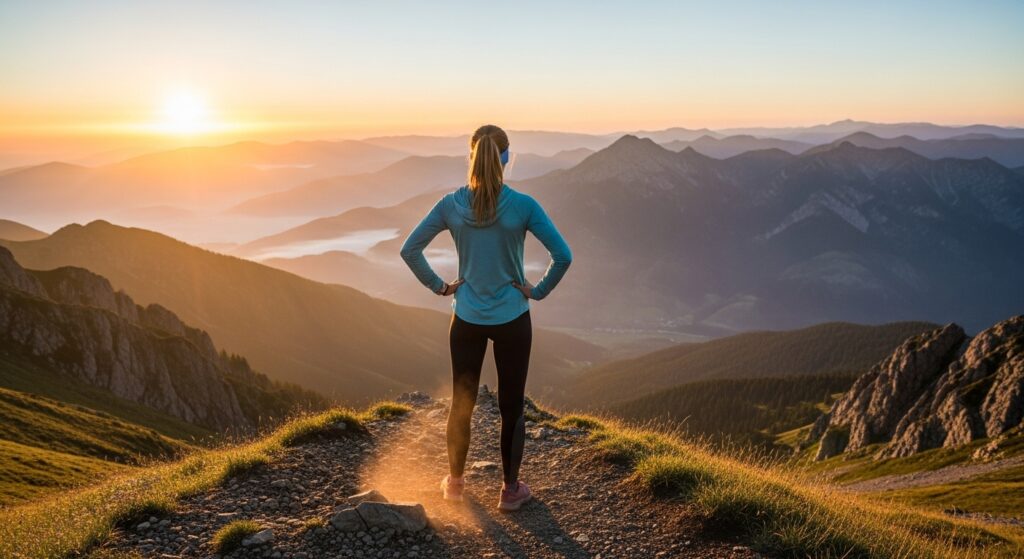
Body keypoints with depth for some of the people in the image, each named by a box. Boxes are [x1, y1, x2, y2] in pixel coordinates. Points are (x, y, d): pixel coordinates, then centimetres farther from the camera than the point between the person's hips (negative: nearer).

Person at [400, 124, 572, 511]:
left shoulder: (452, 205, -7)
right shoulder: (522, 206, -13)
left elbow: (409, 250, -4)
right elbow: (563, 255, -14)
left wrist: (438, 285, 4)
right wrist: (539, 291, -2)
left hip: (466, 319, 2)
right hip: (512, 320, -2)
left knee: (461, 403, 17)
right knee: (511, 407, 11)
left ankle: (455, 483, 32)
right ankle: (510, 490, 22)